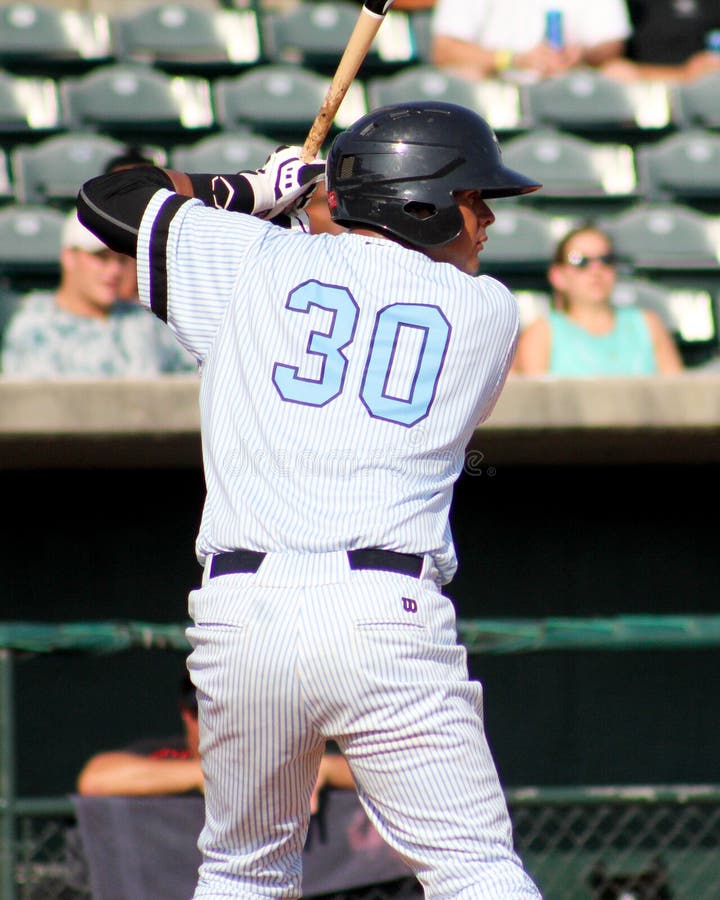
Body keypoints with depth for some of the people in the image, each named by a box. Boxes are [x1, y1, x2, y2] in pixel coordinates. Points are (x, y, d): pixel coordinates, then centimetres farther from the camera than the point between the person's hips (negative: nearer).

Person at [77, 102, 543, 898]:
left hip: (240, 615, 2)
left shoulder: (253, 260, 11)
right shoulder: (489, 311, 10)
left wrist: (250, 192, 35)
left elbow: (105, 198, 22)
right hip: (390, 618, -2)